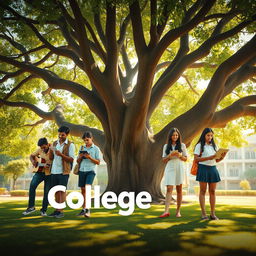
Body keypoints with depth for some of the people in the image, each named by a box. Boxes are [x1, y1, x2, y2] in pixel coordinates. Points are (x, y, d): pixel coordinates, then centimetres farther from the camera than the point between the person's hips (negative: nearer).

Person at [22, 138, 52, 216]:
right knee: (32, 185, -15)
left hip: (49, 174, -4)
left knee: (47, 192, 2)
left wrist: (49, 165, -33)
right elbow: (32, 156, 17)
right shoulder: (40, 150, 3)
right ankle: (31, 207, -3)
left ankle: (43, 209, 20)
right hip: (39, 171, 4)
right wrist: (33, 161, -4)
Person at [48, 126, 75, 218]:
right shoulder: (55, 143, 12)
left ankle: (61, 211, 2)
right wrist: (51, 151, -7)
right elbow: (51, 157, 14)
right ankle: (57, 210, 16)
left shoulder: (70, 145, -5)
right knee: (56, 191, 9)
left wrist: (61, 155, -22)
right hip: (54, 171, 5)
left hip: (63, 171, -5)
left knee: (62, 190, -3)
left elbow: (71, 159, -10)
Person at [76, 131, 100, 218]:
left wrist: (90, 157, -16)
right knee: (83, 190, 6)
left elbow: (98, 162, -1)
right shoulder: (82, 148, 13)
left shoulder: (96, 149, 1)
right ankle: (83, 209, 14)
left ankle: (87, 209, -18)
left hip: (90, 171, -4)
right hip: (82, 170, 4)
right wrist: (80, 157, -6)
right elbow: (78, 161, 16)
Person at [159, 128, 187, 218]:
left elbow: (185, 159, 8)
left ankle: (178, 211, 12)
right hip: (170, 168, 0)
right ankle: (166, 211, -18)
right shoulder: (166, 146, 8)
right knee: (169, 189, -12)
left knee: (179, 190, 4)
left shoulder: (182, 145, 7)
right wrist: (170, 155, -12)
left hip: (179, 168, 1)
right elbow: (164, 160, 6)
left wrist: (180, 155, -12)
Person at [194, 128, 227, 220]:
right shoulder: (199, 145, 0)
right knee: (203, 191, -1)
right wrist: (208, 158, -17)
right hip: (203, 168, -5)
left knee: (212, 191, 5)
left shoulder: (214, 145, 16)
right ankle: (203, 214, 2)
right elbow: (196, 159, -8)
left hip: (213, 168, 5)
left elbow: (216, 160, 17)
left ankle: (212, 213, 10)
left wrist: (222, 157, -4)